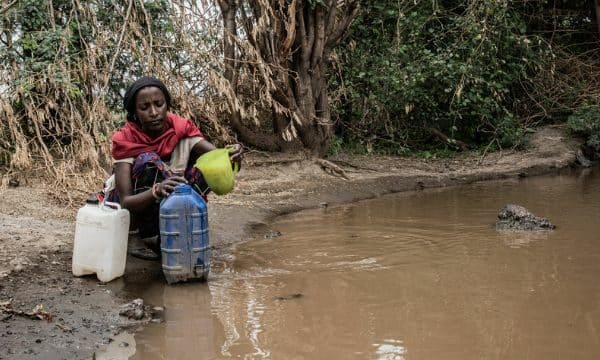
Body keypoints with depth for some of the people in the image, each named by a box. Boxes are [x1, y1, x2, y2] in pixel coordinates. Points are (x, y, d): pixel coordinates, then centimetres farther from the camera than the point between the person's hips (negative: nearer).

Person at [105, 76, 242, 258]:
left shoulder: (181, 129, -14)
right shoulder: (125, 140, -22)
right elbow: (126, 203, -31)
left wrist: (231, 157, -53)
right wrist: (156, 191, -51)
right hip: (134, 205, -3)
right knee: (149, 161, -32)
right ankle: (150, 238, -27)